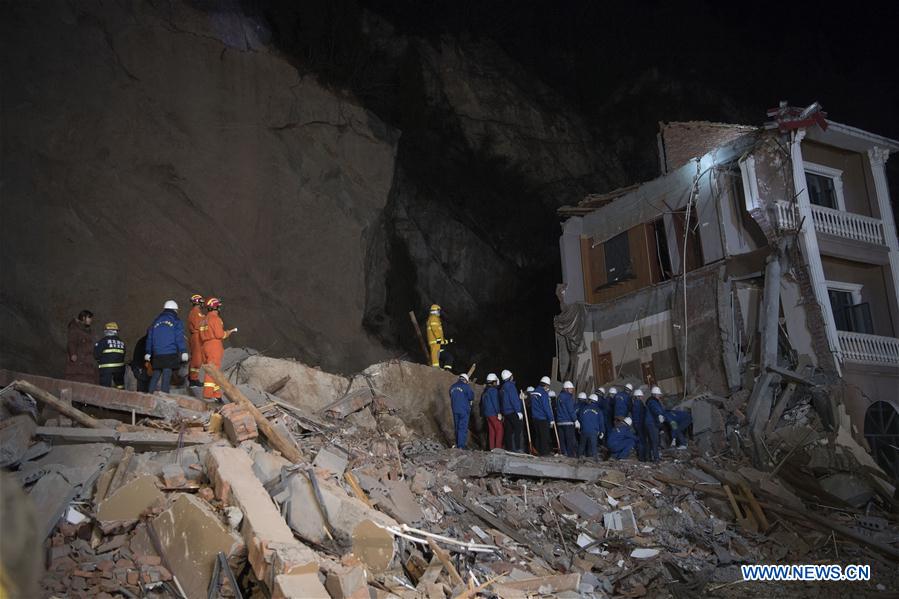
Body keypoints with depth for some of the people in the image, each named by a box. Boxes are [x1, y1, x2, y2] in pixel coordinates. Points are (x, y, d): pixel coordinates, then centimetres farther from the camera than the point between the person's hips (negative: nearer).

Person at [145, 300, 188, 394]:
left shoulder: (156, 321, 18)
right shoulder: (176, 321, 1)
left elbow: (149, 338, 20)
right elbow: (180, 338, -6)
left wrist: (148, 352, 24)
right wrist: (183, 352, -7)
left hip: (157, 354, 5)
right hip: (170, 354, -5)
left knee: (155, 374, 11)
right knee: (167, 375, -6)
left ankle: (150, 393, 8)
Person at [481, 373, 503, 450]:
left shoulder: (485, 391, 16)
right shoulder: (493, 390, -10)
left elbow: (482, 403, 20)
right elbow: (495, 402, -16)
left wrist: (482, 413, 24)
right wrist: (499, 413, -16)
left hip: (487, 413, 9)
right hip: (494, 413, -9)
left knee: (491, 430, 10)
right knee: (499, 429, -6)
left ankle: (492, 447, 9)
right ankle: (498, 447, -13)